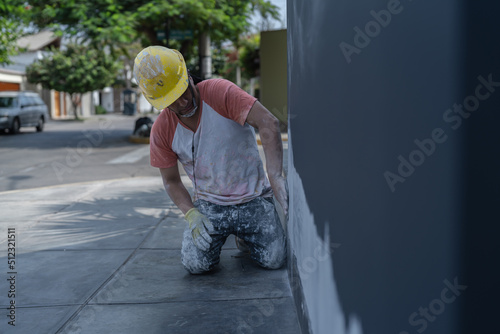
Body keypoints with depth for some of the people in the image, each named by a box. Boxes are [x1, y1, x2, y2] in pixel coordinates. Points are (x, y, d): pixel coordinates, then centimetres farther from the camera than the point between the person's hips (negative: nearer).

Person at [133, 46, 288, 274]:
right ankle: (211, 233, 18)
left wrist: (276, 177, -37)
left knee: (273, 260, -13)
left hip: (252, 198, -1)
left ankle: (244, 235, 21)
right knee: (195, 264, -18)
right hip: (209, 204, 2)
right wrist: (191, 214, -15)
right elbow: (171, 181, 3)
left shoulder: (219, 93, -18)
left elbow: (268, 123, -27)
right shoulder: (161, 131, -7)